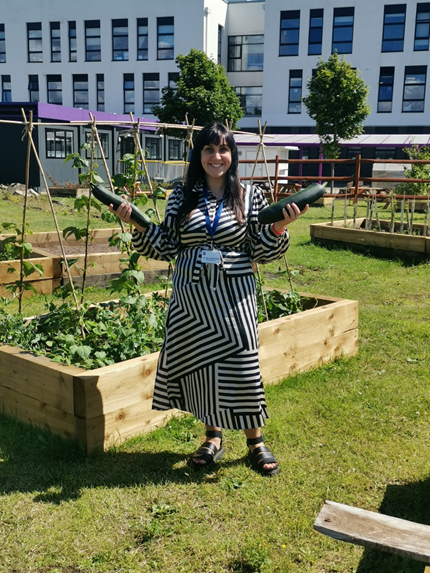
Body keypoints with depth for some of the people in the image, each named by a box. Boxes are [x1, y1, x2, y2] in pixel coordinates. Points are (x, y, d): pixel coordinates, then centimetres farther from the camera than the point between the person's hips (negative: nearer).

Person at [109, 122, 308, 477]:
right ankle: (214, 439, 28)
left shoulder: (250, 197, 2)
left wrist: (280, 227, -15)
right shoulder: (182, 196, 6)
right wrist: (138, 225, -6)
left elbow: (262, 253, 1)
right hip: (191, 296, 2)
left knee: (242, 365, -1)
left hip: (233, 296, -2)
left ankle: (256, 441, 20)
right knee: (200, 364, 8)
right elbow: (168, 247, 5)